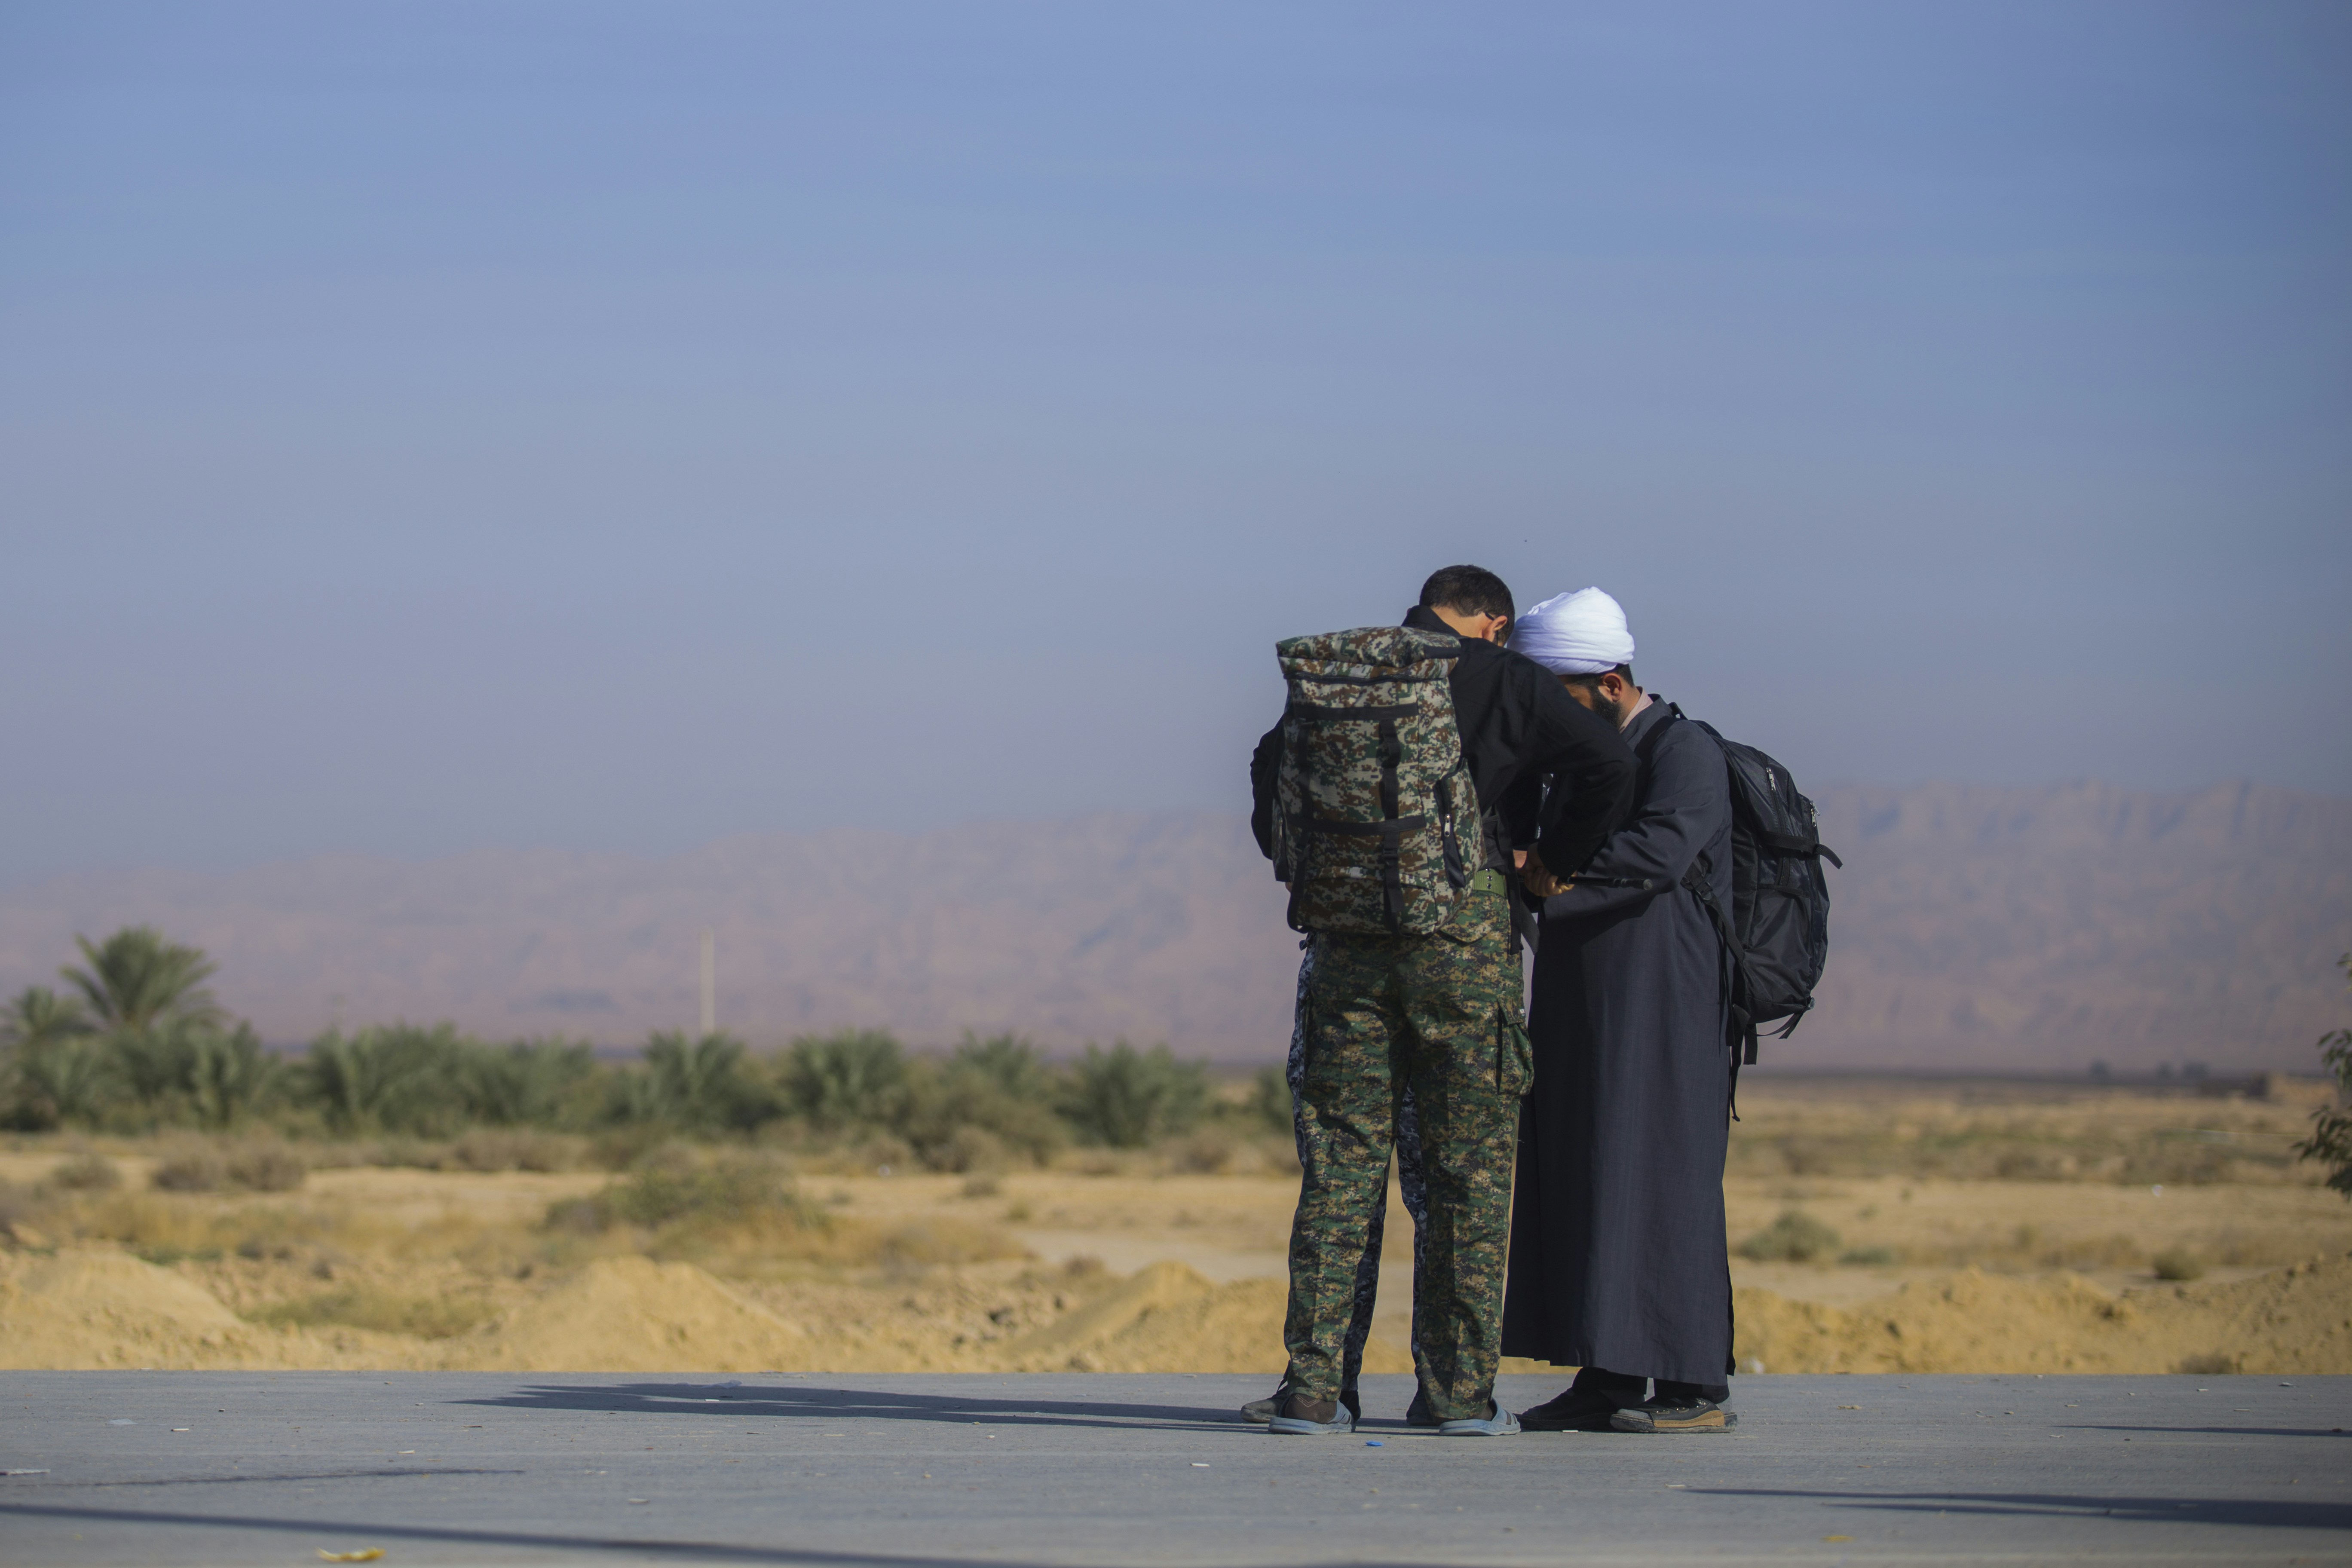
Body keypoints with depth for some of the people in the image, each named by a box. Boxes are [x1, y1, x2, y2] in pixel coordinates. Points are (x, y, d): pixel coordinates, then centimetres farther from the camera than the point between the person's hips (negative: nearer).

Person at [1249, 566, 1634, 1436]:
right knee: (1469, 1168, 5)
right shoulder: (1504, 683, 1)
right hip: (1464, 938, -3)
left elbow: (1272, 764, 21)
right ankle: (1461, 1389, 5)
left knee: (1338, 1166, 6)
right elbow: (1605, 762, -10)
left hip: (1348, 939, 3)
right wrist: (1551, 857, 2)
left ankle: (1312, 1387, 1)